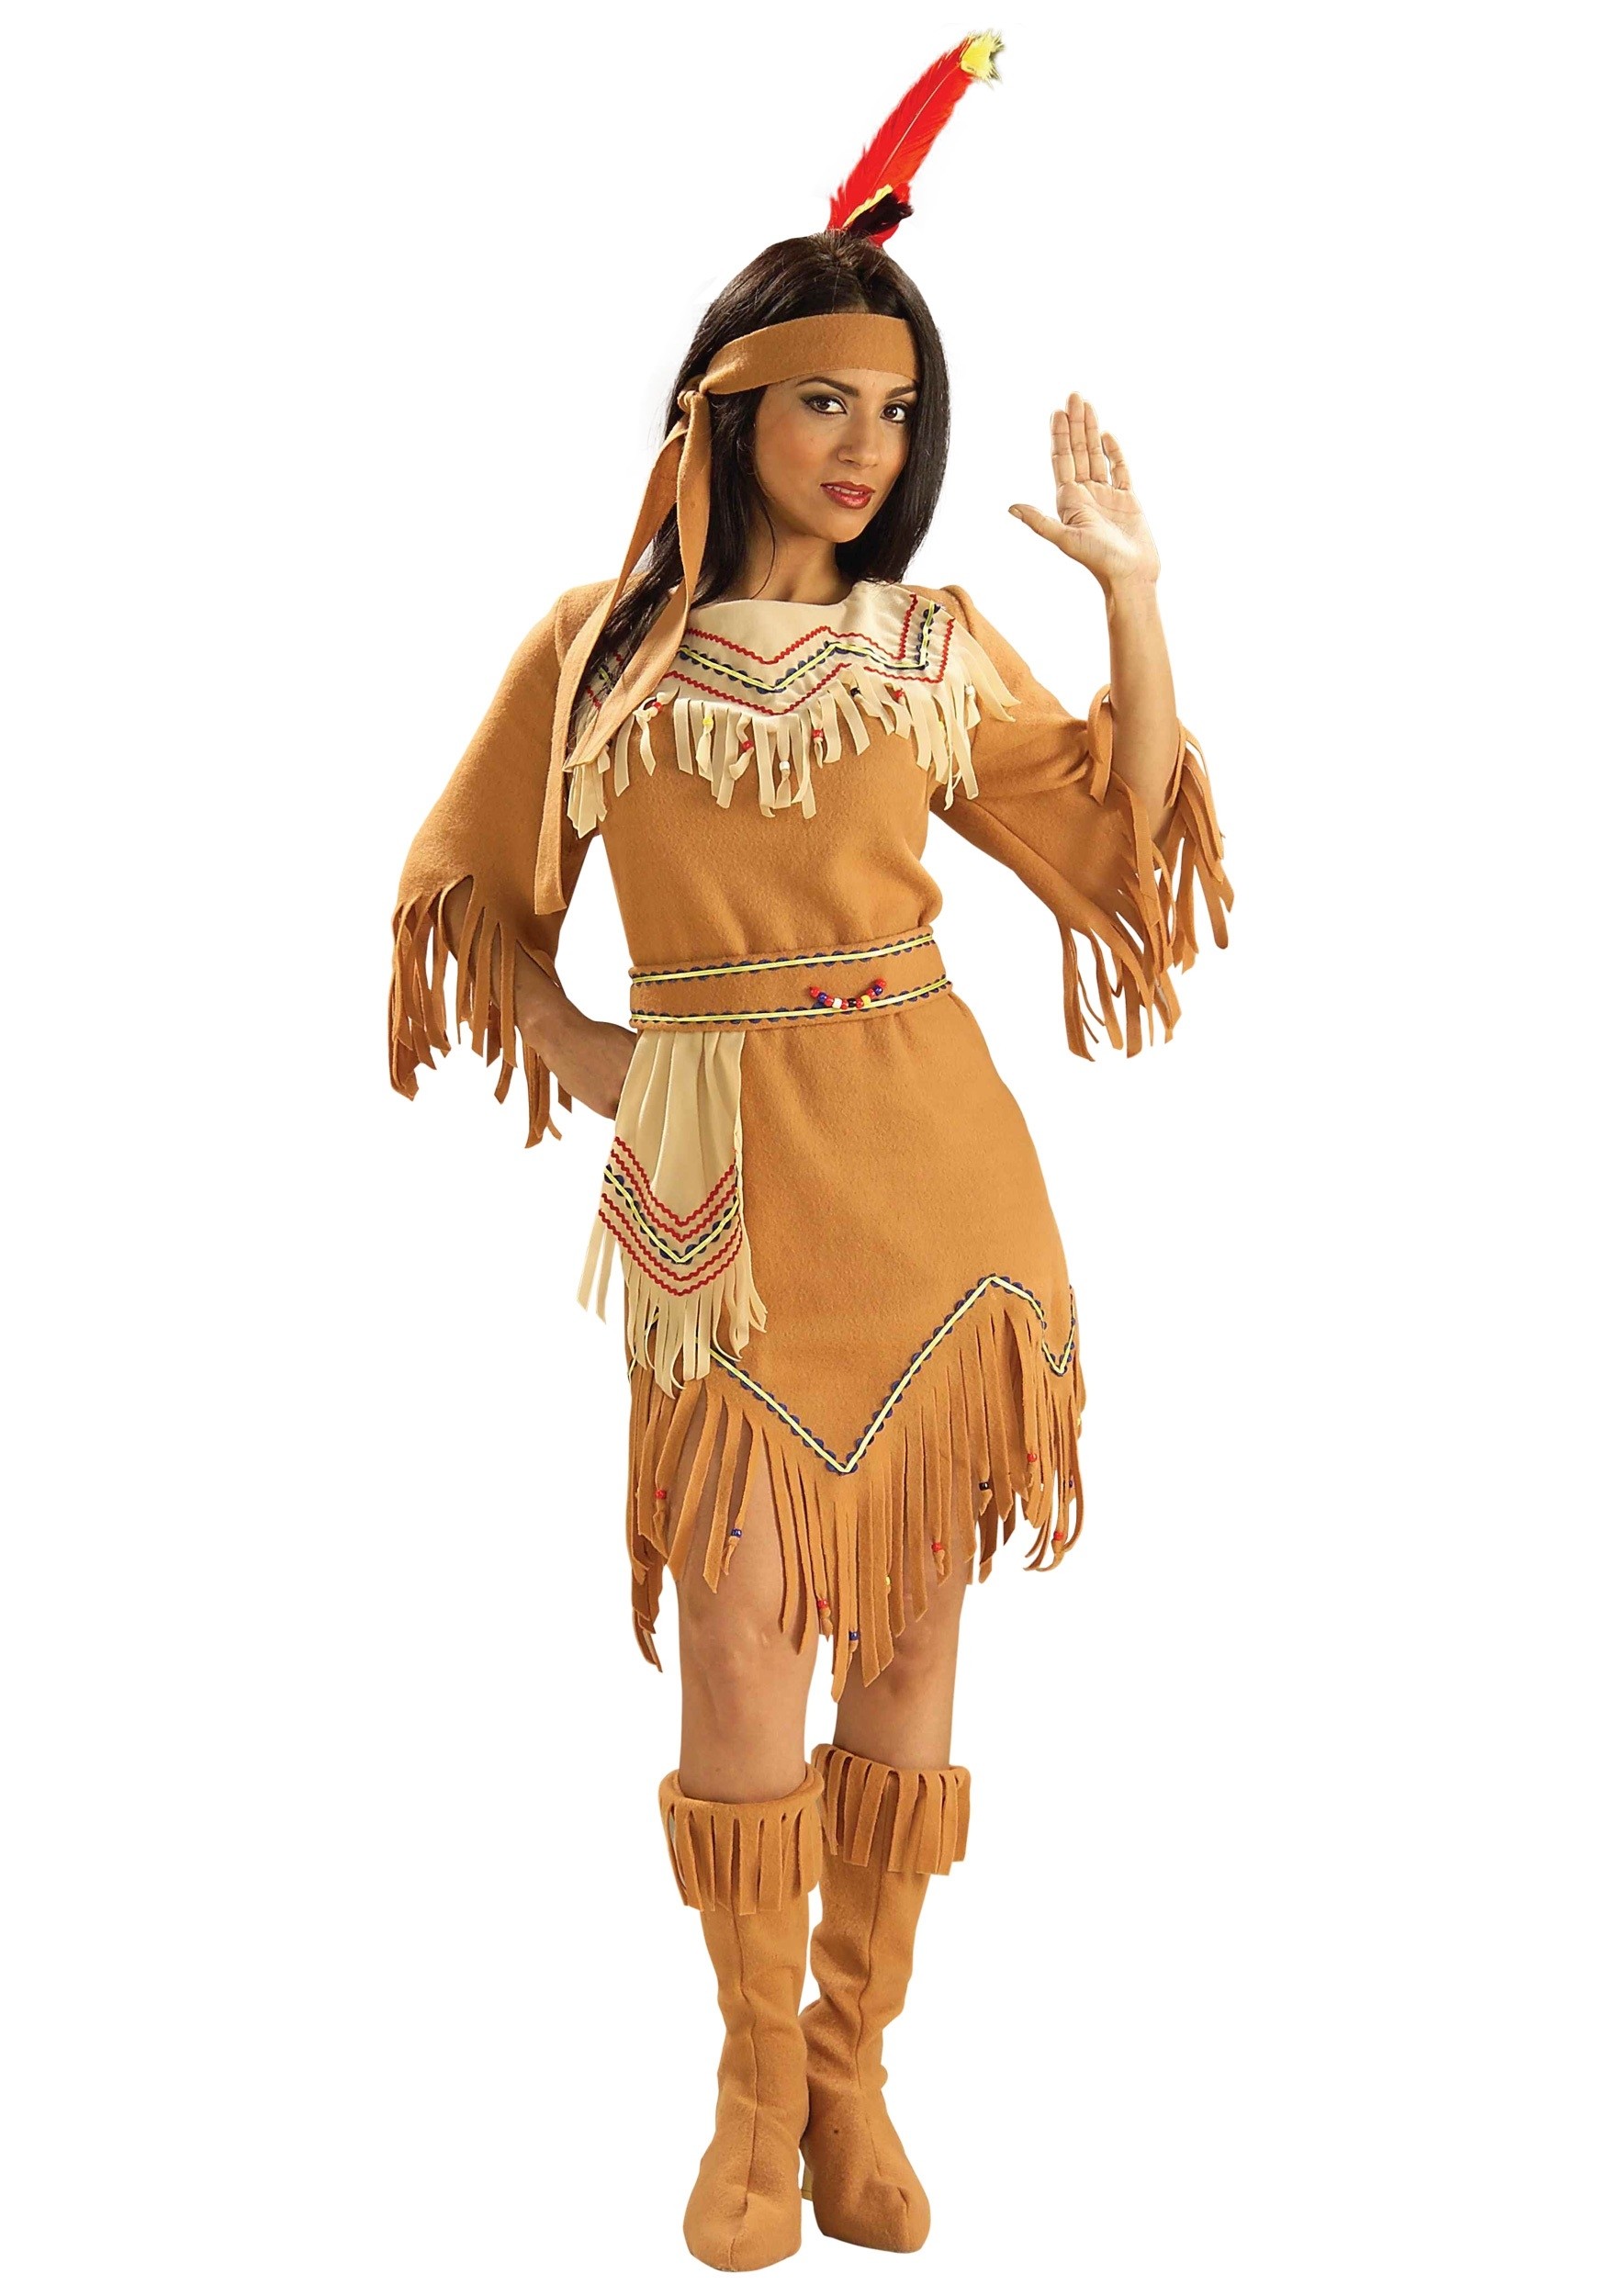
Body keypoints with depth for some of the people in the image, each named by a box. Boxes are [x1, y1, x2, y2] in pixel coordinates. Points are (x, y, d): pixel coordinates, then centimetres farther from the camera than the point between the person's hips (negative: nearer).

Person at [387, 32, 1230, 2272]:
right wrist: (573, 1049, -1)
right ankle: (756, 2075, 20)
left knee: (910, 1623, 6)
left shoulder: (934, 641, 10)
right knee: (741, 1629, -2)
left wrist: (1135, 597, 3)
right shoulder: (600, 645, 6)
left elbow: (1126, 845, 11)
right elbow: (480, 898, 13)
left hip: (930, 1153, 2)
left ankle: (856, 2066, 24)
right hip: (709, 1175, -1)